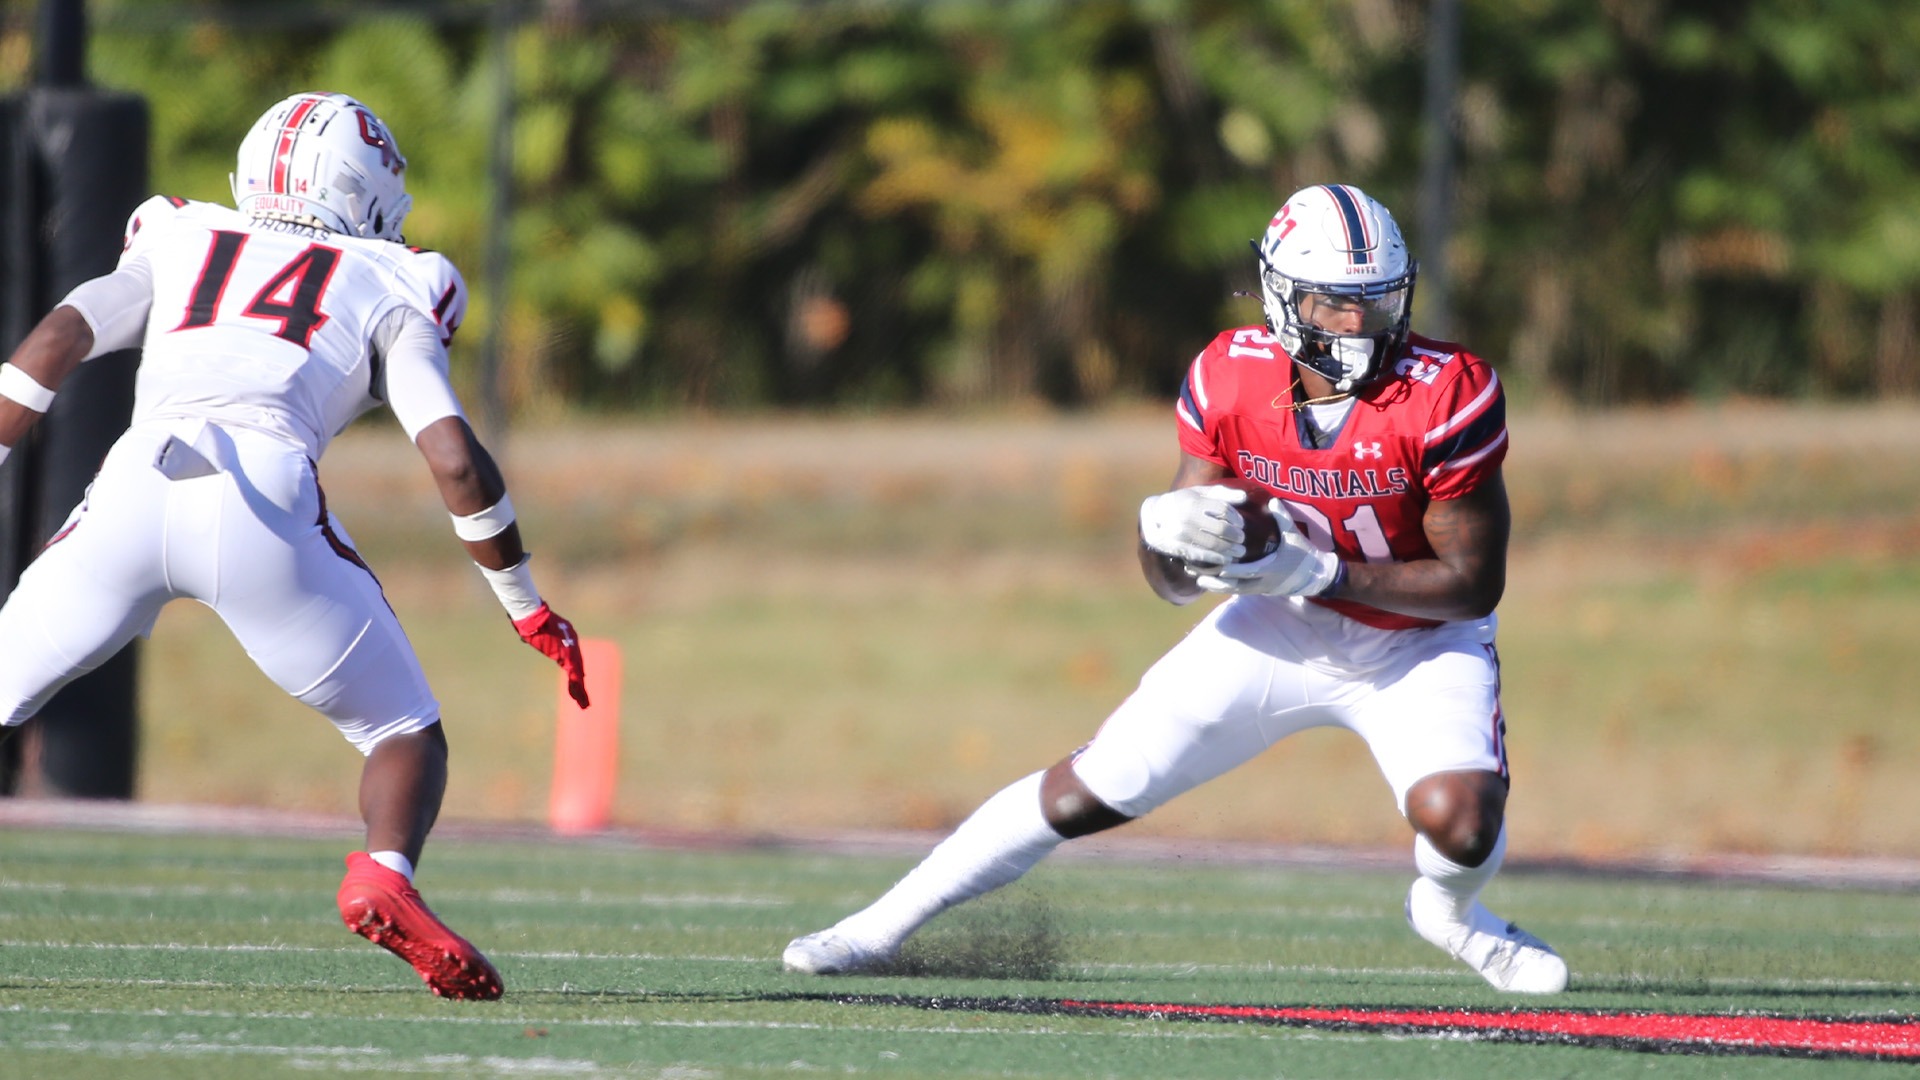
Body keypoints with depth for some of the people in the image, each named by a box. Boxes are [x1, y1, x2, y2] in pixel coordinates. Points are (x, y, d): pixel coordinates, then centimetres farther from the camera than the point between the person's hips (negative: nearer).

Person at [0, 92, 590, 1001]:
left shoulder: (180, 246, 30)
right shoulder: (390, 293, 23)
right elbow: (455, 459, 11)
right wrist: (526, 607, 19)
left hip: (132, 487, 2)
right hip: (264, 498, -2)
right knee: (405, 733, 14)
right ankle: (385, 876, -16)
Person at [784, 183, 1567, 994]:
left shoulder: (1446, 400, -27)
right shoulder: (1230, 381, -16)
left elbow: (1475, 584, -21)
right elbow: (1172, 583, -9)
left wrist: (1320, 572, -29)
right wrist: (1169, 535, -34)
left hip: (1417, 638, -2)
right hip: (1281, 625, 2)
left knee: (1460, 828, -27)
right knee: (1092, 790, -2)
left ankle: (1450, 911, 12)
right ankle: (885, 925, 13)